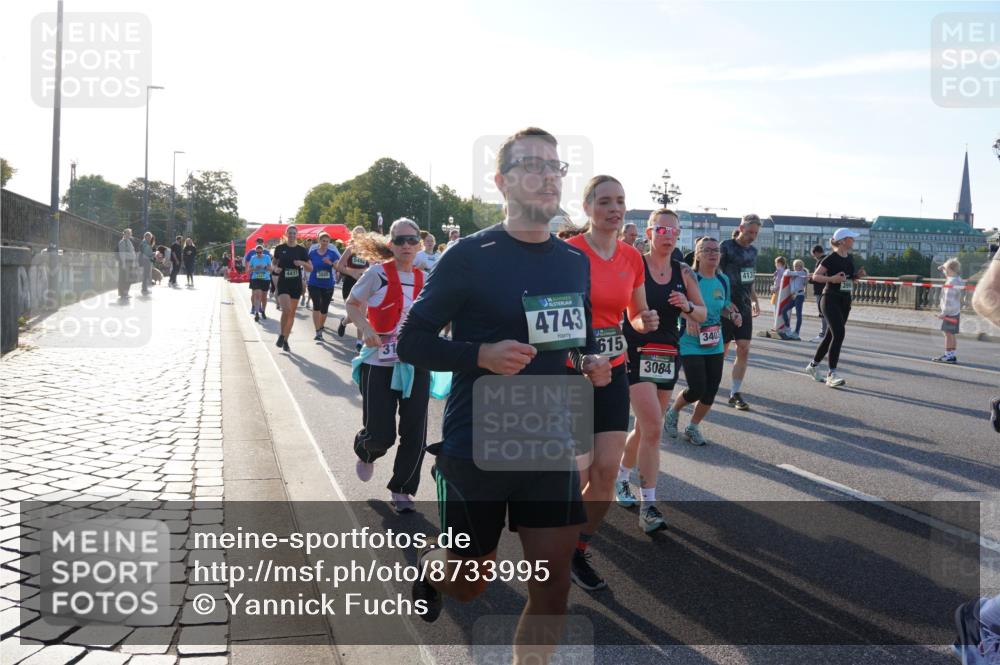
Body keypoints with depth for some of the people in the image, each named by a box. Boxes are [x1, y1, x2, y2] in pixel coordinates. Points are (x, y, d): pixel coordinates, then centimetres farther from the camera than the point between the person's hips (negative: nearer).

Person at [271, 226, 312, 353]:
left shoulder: (301, 250, 2)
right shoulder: (280, 248, 0)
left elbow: (310, 268, 5)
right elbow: (273, 263, 13)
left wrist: (302, 263, -14)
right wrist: (275, 268, -9)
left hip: (296, 284, 2)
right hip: (283, 283, -2)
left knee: (292, 313, 8)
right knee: (286, 310, -20)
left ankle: (285, 340, 21)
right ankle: (282, 335, 3)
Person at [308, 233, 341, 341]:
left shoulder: (332, 253, -2)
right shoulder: (312, 253, -1)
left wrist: (330, 263, -26)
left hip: (328, 285, 2)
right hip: (314, 284, -1)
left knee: (324, 308, 12)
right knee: (316, 305, -18)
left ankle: (321, 326, 38)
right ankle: (318, 332, -21)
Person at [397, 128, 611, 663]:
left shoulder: (574, 262, 6)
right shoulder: (469, 255, -11)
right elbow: (412, 341, -8)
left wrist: (590, 364, -3)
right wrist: (482, 355, -24)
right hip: (475, 447, -4)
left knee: (552, 587, 3)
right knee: (468, 585, 14)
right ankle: (429, 562, 48)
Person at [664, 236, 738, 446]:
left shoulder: (723, 280, 6)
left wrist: (732, 314, -1)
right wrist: (688, 316, -34)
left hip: (715, 344, 6)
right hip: (691, 344, -6)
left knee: (711, 390, 4)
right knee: (697, 389, -11)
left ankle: (693, 427, 27)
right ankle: (673, 412, 21)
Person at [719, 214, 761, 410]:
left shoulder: (753, 250, 12)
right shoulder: (726, 246, -8)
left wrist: (755, 300, 19)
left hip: (744, 307, 6)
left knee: (744, 351, 0)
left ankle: (735, 393, 8)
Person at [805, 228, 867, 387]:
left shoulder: (850, 258, 11)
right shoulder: (831, 258, -12)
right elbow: (815, 275, -9)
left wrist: (858, 274, 1)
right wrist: (831, 279, -23)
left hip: (845, 301, 8)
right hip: (831, 299, -8)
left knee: (831, 335, 12)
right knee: (839, 333, -20)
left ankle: (813, 366, 28)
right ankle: (832, 374, -18)